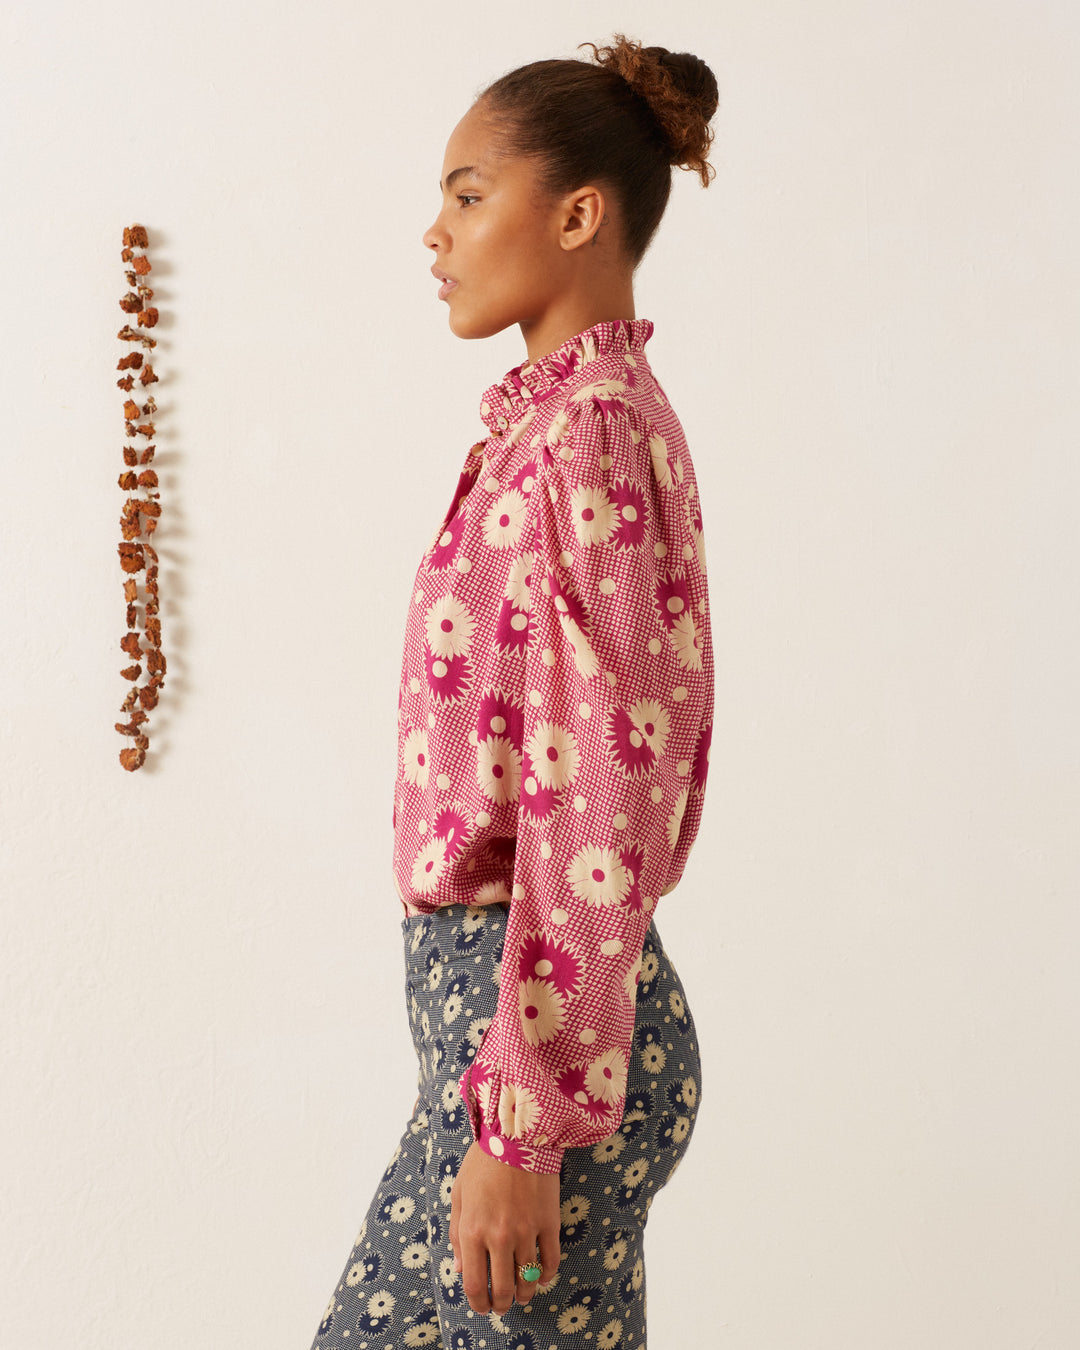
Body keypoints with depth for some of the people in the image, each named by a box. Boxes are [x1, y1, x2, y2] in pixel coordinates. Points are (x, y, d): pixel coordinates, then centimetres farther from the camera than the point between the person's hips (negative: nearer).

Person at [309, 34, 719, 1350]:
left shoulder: (589, 431, -17)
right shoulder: (567, 414, 13)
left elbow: (594, 802, -23)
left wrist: (523, 1125, -22)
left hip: (538, 1011, -10)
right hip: (488, 987, 10)